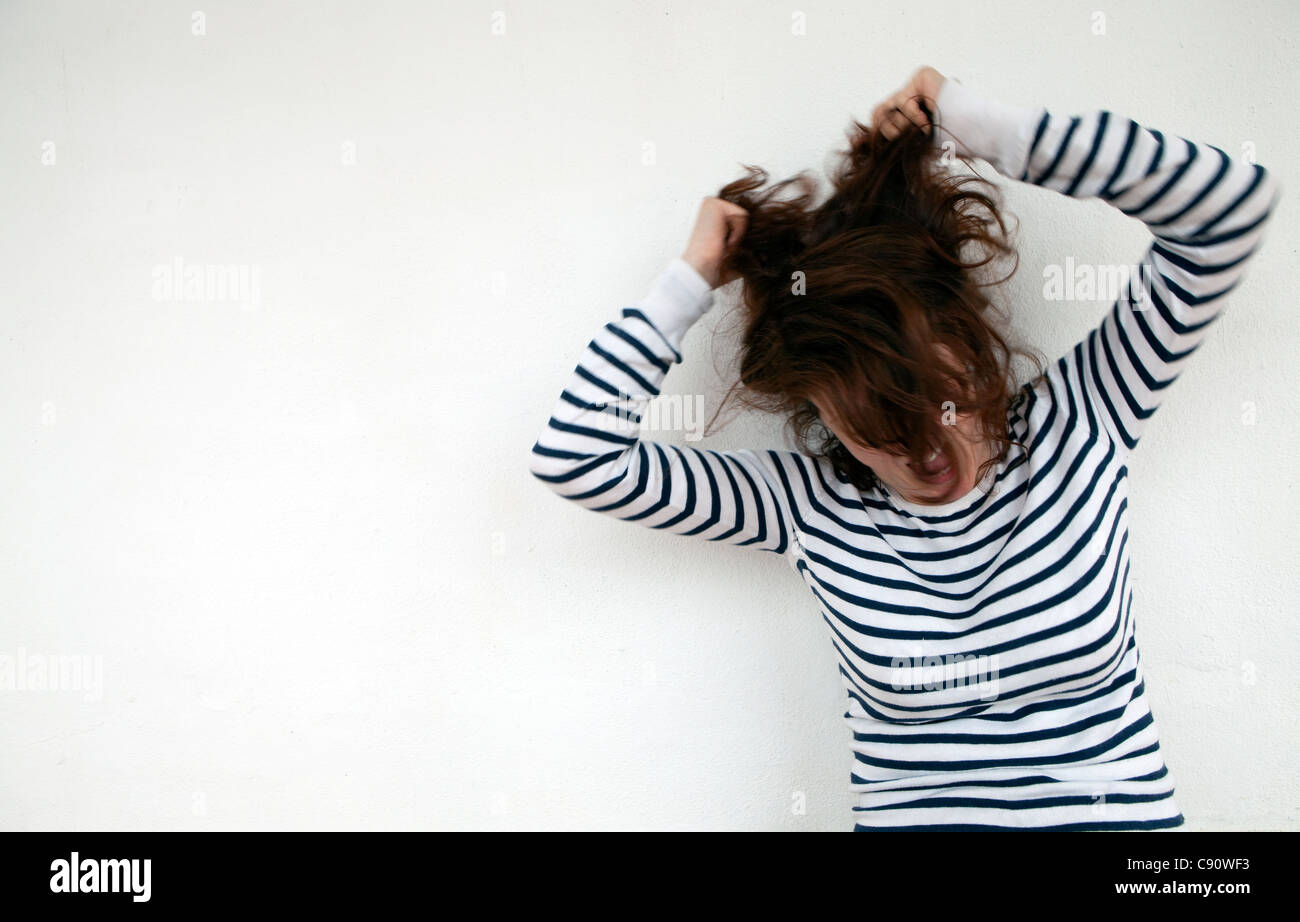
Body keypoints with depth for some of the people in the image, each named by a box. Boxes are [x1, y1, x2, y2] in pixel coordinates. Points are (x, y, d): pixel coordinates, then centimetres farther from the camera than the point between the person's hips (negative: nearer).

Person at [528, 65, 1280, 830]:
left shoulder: (1075, 423, -1)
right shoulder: (809, 505, -1)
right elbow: (575, 457, -4)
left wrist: (988, 129, -10)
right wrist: (690, 283, -4)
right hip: (904, 815, 0)